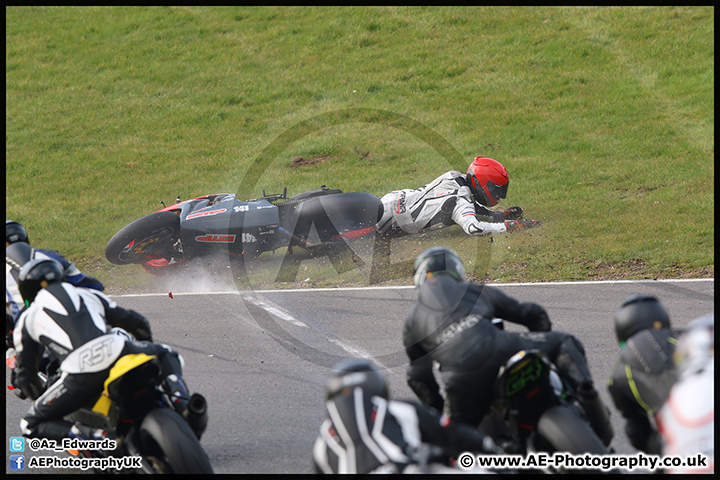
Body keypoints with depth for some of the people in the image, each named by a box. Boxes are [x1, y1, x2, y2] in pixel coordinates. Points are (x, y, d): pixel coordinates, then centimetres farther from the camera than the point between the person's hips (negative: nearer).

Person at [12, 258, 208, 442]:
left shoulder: (27, 319, 24)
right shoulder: (88, 295, 30)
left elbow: (25, 372, 27)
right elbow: (138, 323, 35)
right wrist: (146, 347, 55)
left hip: (80, 371, -3)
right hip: (117, 351, 3)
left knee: (31, 425, 12)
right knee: (166, 355, 34)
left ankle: (93, 438, -13)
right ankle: (183, 406, 4)